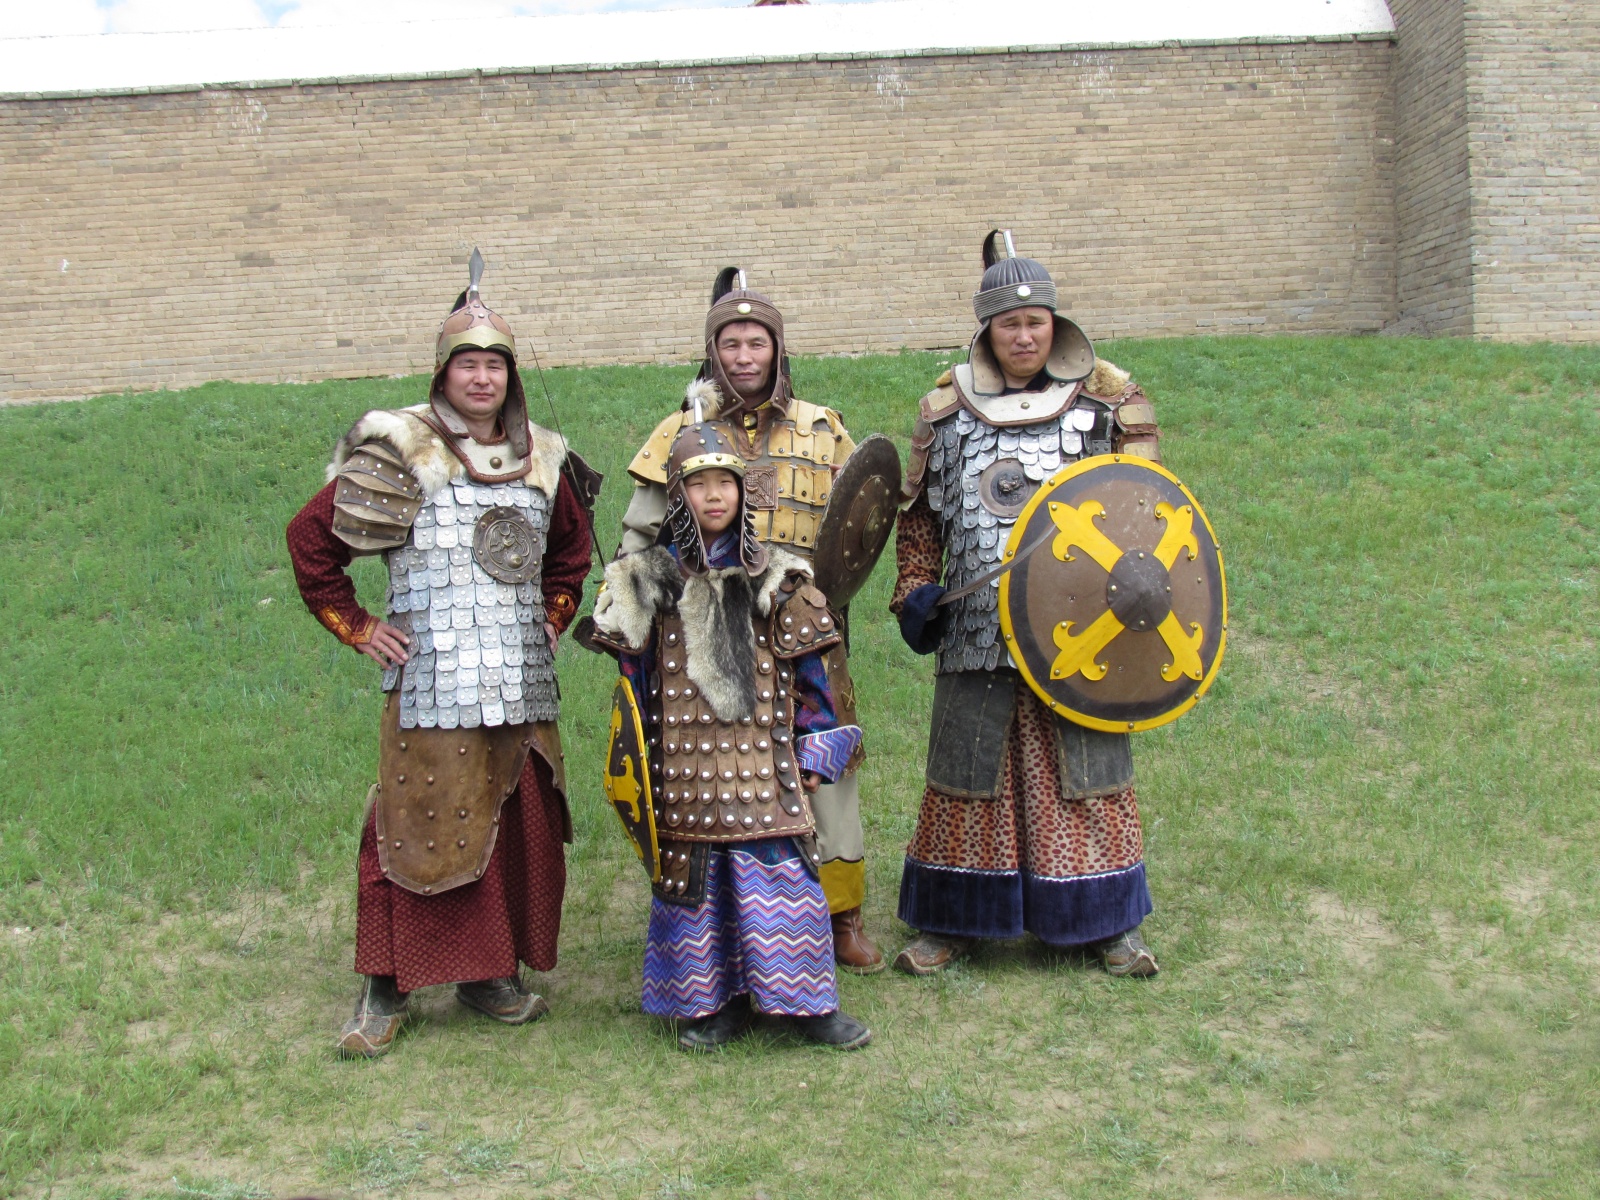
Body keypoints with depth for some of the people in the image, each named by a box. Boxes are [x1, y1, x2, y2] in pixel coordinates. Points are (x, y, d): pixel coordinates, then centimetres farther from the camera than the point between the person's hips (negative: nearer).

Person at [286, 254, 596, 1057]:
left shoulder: (543, 459, 11)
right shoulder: (400, 453, -4)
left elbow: (571, 553, 28)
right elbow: (311, 538, 0)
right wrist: (356, 629, 0)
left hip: (520, 682, 5)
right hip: (430, 682, -5)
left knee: (521, 830, 8)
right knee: (420, 827, -3)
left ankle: (491, 973, 23)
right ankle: (386, 987, 11)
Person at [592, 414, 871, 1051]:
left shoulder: (776, 579, 4)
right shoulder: (651, 581, 5)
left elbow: (808, 674, 5)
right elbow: (634, 675, 9)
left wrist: (816, 752, 2)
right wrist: (635, 758, 8)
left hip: (764, 766, -1)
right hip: (685, 768, 1)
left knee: (782, 874, -1)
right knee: (696, 882, 6)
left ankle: (807, 1000, 14)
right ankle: (714, 1002, 21)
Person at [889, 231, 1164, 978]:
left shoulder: (1105, 404, 4)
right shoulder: (945, 410, 8)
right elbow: (920, 513, 13)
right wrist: (916, 590, 2)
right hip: (978, 631, 1)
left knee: (1084, 768, 5)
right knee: (970, 770, 6)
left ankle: (1108, 924, 18)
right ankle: (950, 923, 18)